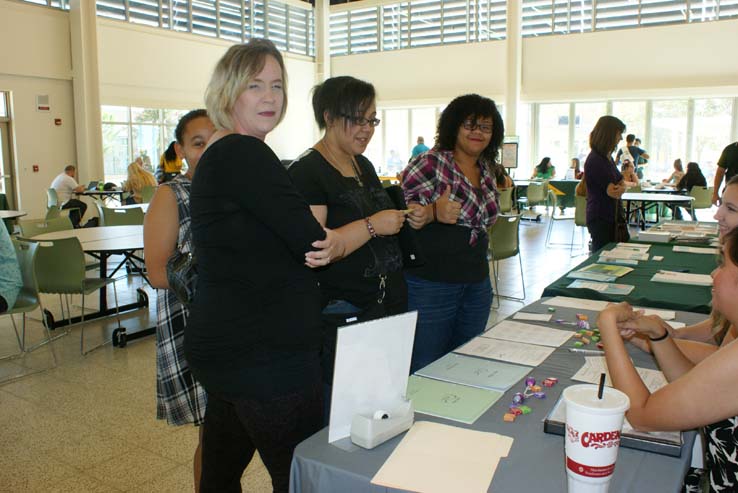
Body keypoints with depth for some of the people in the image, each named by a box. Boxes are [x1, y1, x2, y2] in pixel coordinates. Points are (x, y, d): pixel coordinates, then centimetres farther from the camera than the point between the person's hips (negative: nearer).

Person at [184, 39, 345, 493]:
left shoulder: (219, 155, 15)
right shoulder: (245, 154, -16)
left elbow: (259, 244, 9)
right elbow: (310, 241, -19)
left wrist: (327, 243, -12)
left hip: (226, 348, 10)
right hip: (266, 355, -10)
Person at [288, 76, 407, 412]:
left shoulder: (363, 165, 14)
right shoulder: (307, 171, -14)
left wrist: (406, 219, 10)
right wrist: (372, 226, -22)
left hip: (390, 306, 8)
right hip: (342, 317, -8)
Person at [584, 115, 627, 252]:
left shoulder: (608, 157, 13)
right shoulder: (595, 161, -18)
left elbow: (622, 184, 9)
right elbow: (613, 192, -21)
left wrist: (620, 188, -11)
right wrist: (621, 188, -3)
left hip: (612, 216, 9)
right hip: (600, 220, -9)